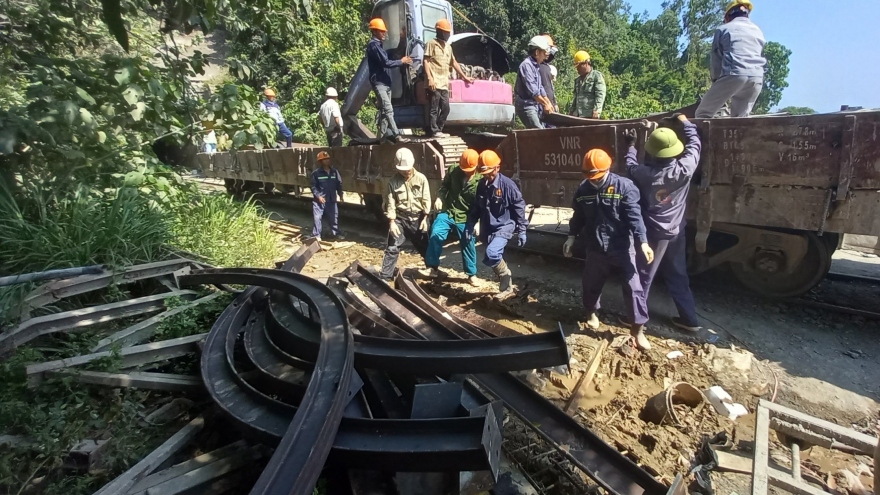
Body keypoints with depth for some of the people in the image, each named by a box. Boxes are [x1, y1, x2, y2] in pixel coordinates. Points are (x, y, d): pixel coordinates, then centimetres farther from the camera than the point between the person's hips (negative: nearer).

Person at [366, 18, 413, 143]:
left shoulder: (378, 45, 23)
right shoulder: (373, 45, -9)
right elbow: (386, 63, -16)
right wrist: (401, 61, -5)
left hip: (385, 82, 10)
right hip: (379, 83, -10)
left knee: (384, 111, 7)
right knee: (388, 110, -18)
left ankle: (382, 136, 9)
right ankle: (396, 135, -25)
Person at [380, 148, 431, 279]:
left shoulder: (421, 178, -4)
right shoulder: (393, 181, -4)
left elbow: (426, 200, -2)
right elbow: (390, 203, -5)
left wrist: (425, 218, -6)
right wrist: (392, 222, -10)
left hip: (418, 218, 1)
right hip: (400, 219, 0)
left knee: (425, 247, 13)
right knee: (392, 248, -1)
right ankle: (385, 277, 6)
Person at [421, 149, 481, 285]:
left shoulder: (480, 180, -9)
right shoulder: (453, 172, -2)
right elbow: (444, 186, 11)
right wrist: (439, 198, -7)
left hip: (466, 218, -1)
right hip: (448, 212, 2)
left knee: (468, 245, 5)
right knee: (436, 234, -16)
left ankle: (472, 275, 22)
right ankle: (433, 268, -3)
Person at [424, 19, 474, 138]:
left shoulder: (448, 46, 23)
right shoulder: (432, 43, 1)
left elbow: (454, 63, 29)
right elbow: (426, 61, -7)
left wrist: (464, 76, 29)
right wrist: (430, 78, -18)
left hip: (444, 84, 7)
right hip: (435, 83, -7)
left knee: (445, 109, 6)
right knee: (434, 109, -6)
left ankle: (438, 130, 14)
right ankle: (435, 131, -3)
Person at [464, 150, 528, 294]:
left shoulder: (507, 184, -14)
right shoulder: (481, 185, 2)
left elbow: (519, 208, -9)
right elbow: (475, 208, 12)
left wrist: (522, 231, -9)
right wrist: (469, 227, 8)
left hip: (504, 227, -6)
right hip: (487, 229, 6)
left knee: (492, 254, -27)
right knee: (496, 258, 13)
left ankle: (506, 275, 1)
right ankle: (507, 285, 33)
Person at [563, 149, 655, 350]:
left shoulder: (624, 186, -12)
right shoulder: (583, 189, 0)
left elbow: (634, 215, -18)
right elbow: (578, 216, 12)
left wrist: (643, 241, -27)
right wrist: (571, 237, 9)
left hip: (621, 248, -3)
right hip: (595, 249, 4)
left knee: (633, 288, -1)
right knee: (591, 284, 16)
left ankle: (638, 329, 15)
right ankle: (592, 312, 46)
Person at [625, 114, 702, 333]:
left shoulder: (644, 173, -20)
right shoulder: (685, 168, -15)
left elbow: (630, 165, 5)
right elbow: (694, 143, 5)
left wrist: (631, 145, 21)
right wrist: (684, 122, 21)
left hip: (652, 233, -3)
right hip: (675, 232, 3)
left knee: (643, 276, 10)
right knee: (678, 276, 16)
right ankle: (689, 319, 26)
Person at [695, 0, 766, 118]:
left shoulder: (723, 29, 13)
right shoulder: (758, 31, 27)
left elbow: (716, 59, 10)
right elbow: (762, 59, 24)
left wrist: (716, 79, 19)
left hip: (733, 75, -5)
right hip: (757, 79, 5)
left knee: (703, 114, -1)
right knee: (740, 117, 12)